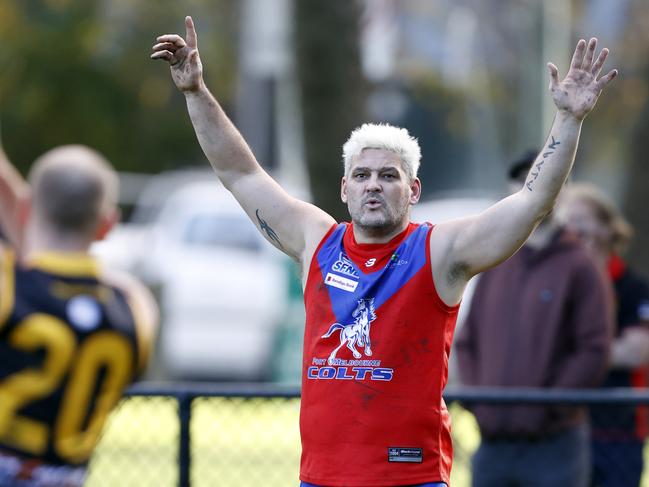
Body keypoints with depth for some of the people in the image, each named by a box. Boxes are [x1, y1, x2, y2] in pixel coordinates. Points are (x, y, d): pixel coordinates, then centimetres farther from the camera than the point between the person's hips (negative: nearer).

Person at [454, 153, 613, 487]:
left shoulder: (579, 268, -3)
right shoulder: (496, 268, 14)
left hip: (554, 446, -5)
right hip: (493, 444, 5)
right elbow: (466, 340, 18)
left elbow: (594, 351, -9)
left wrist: (548, 407, -14)